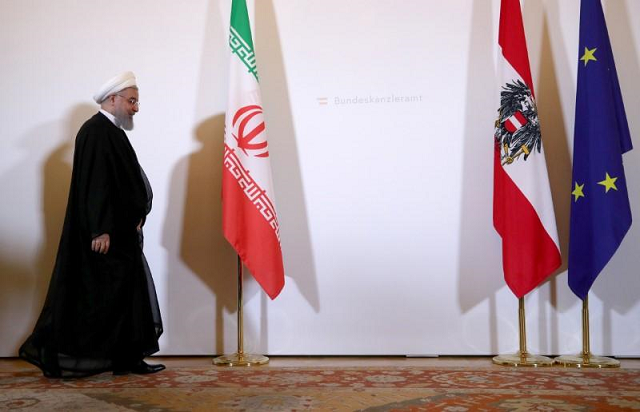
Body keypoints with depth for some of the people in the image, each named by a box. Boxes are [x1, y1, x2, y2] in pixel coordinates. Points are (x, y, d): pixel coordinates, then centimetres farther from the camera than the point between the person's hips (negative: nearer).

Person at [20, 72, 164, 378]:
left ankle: (126, 358, 15)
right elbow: (95, 184, -21)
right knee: (96, 296, -4)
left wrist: (135, 217, 10)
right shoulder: (96, 131, -14)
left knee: (126, 294, 10)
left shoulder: (111, 132, 17)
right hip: (105, 235, -10)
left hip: (119, 232, 10)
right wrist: (100, 230, -24)